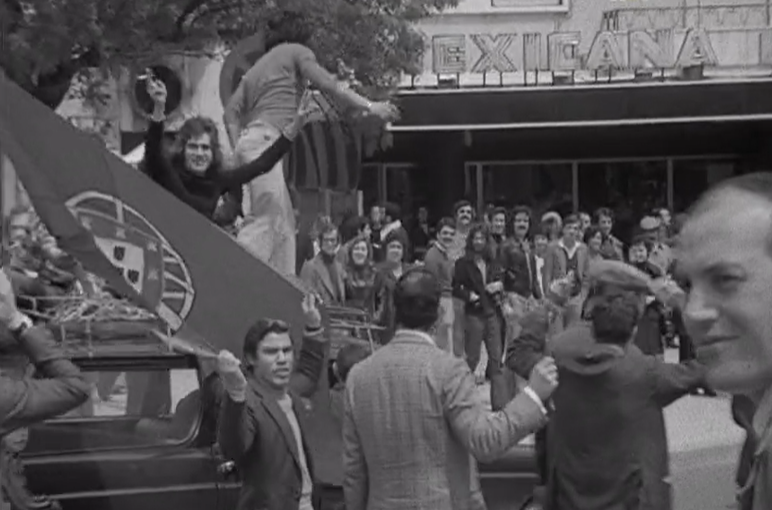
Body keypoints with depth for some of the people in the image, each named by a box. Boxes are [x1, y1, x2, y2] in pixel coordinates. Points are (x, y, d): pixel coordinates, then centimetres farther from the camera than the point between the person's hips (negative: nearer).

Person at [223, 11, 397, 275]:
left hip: (249, 137, 8)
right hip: (266, 137, -8)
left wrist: (238, 149, 15)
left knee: (284, 223, 8)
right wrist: (370, 106, 1)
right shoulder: (297, 51, 10)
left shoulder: (259, 65, 30)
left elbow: (232, 109, 20)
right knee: (265, 219, -18)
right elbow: (329, 85, -3)